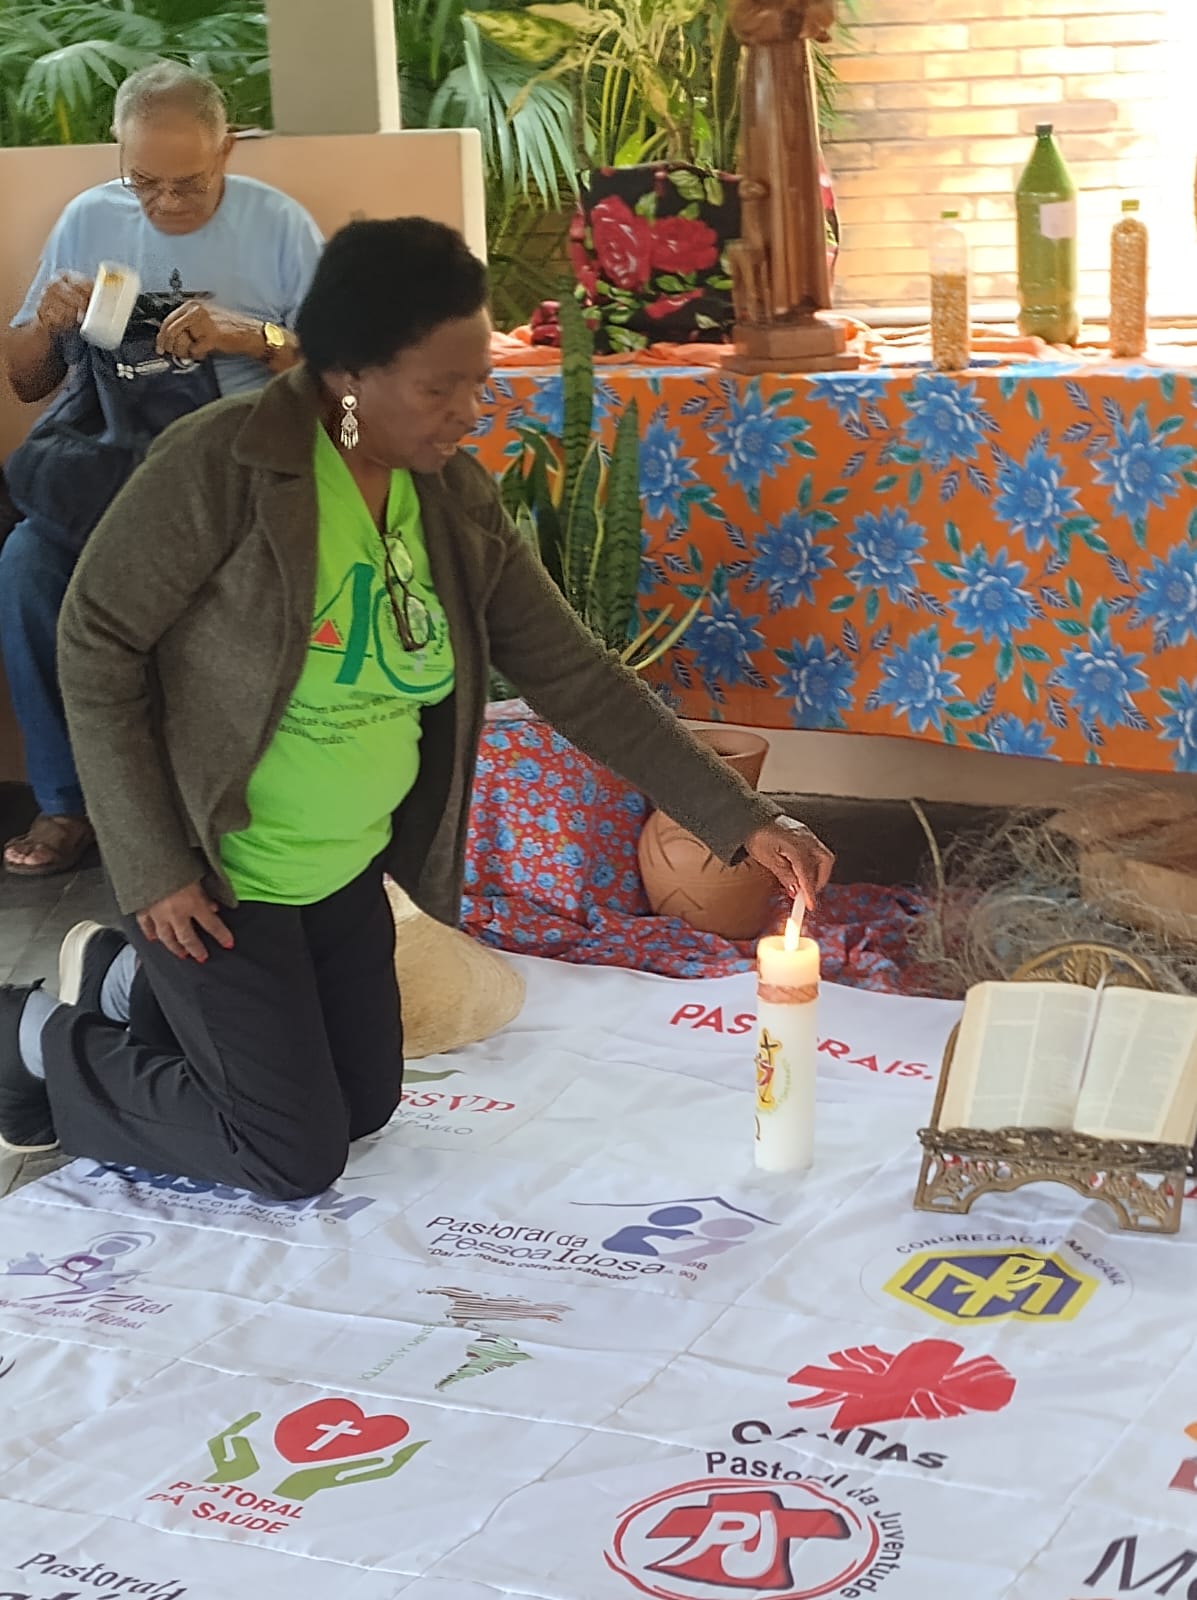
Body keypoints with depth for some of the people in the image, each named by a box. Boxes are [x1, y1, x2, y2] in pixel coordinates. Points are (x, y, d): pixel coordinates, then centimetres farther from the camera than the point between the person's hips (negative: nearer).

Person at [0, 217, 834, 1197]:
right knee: (298, 1161, -1)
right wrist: (152, 872, -19)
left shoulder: (457, 499, -5)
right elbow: (98, 645, -18)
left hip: (349, 873, 7)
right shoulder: (226, 465, -24)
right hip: (216, 877, -7)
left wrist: (742, 820, -9)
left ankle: (129, 980, 33)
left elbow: (575, 676, -3)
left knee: (364, 1108, 18)